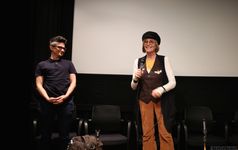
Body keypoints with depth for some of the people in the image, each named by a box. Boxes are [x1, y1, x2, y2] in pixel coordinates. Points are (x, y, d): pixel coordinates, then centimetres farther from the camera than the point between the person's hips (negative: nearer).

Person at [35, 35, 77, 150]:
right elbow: (39, 84, 5)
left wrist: (65, 96, -9)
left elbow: (73, 82, 8)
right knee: (46, 134, 7)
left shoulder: (68, 64, 17)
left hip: (66, 102, 1)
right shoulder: (42, 65, 13)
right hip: (47, 102, 0)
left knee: (64, 135, 4)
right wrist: (47, 98, -12)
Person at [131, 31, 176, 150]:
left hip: (162, 101, -2)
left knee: (165, 133, -3)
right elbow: (133, 87, 7)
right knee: (147, 134, 5)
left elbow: (173, 82, -6)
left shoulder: (164, 60, -4)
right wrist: (135, 78, -15)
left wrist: (161, 89, -25)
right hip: (144, 101, 3)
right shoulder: (138, 61, 4)